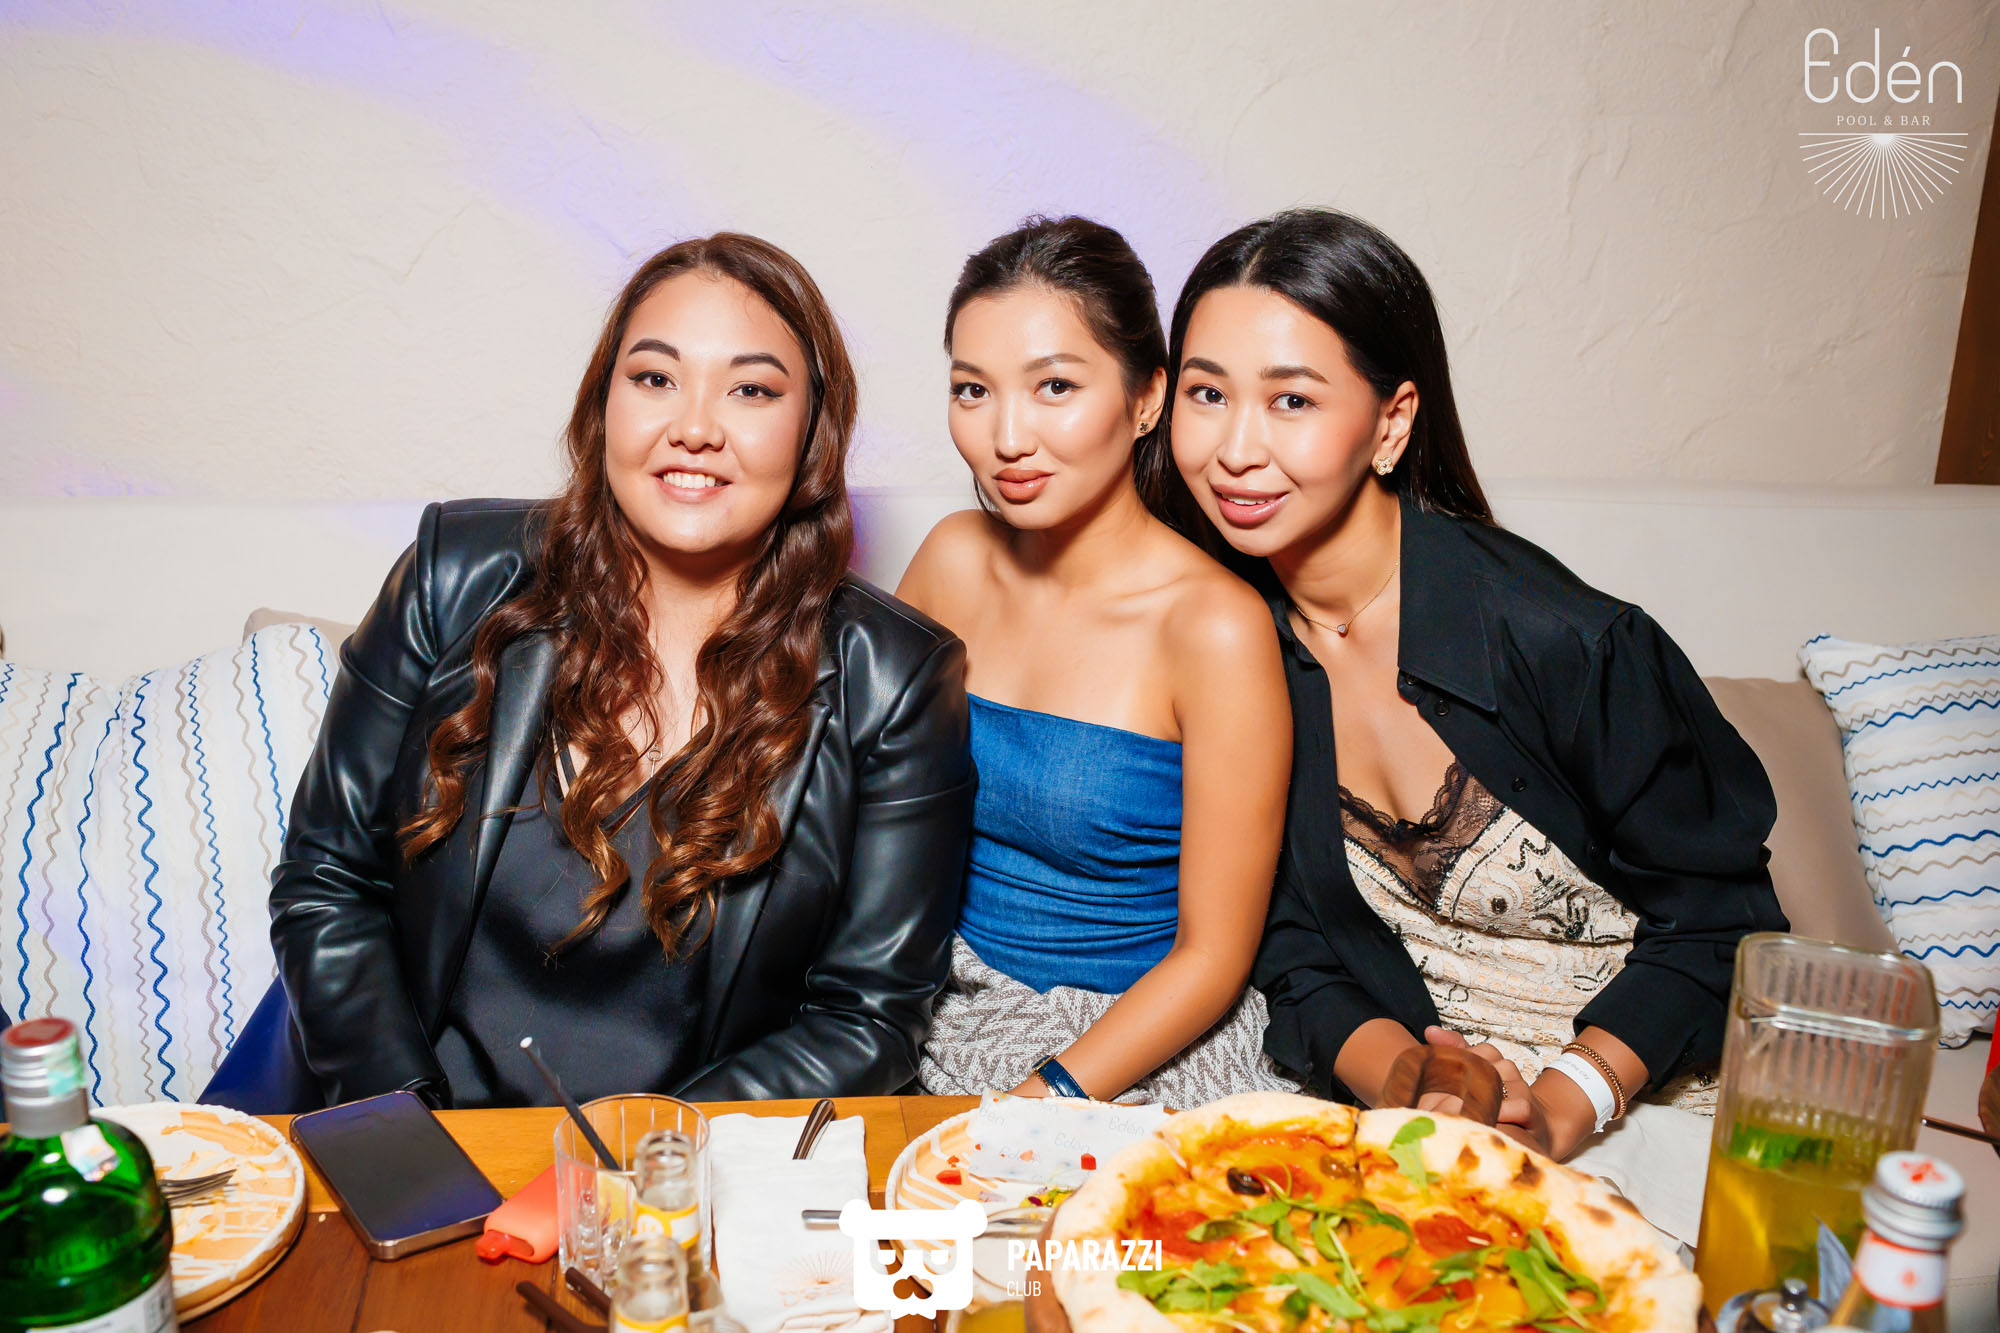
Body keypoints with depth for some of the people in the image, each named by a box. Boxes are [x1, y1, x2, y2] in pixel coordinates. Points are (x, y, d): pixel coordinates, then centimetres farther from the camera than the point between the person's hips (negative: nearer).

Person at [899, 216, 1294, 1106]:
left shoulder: (1215, 626, -16)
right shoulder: (957, 561, -2)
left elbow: (1212, 956, -11)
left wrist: (1039, 1105, -18)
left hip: (1145, 1056, -3)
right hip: (950, 1022, 4)